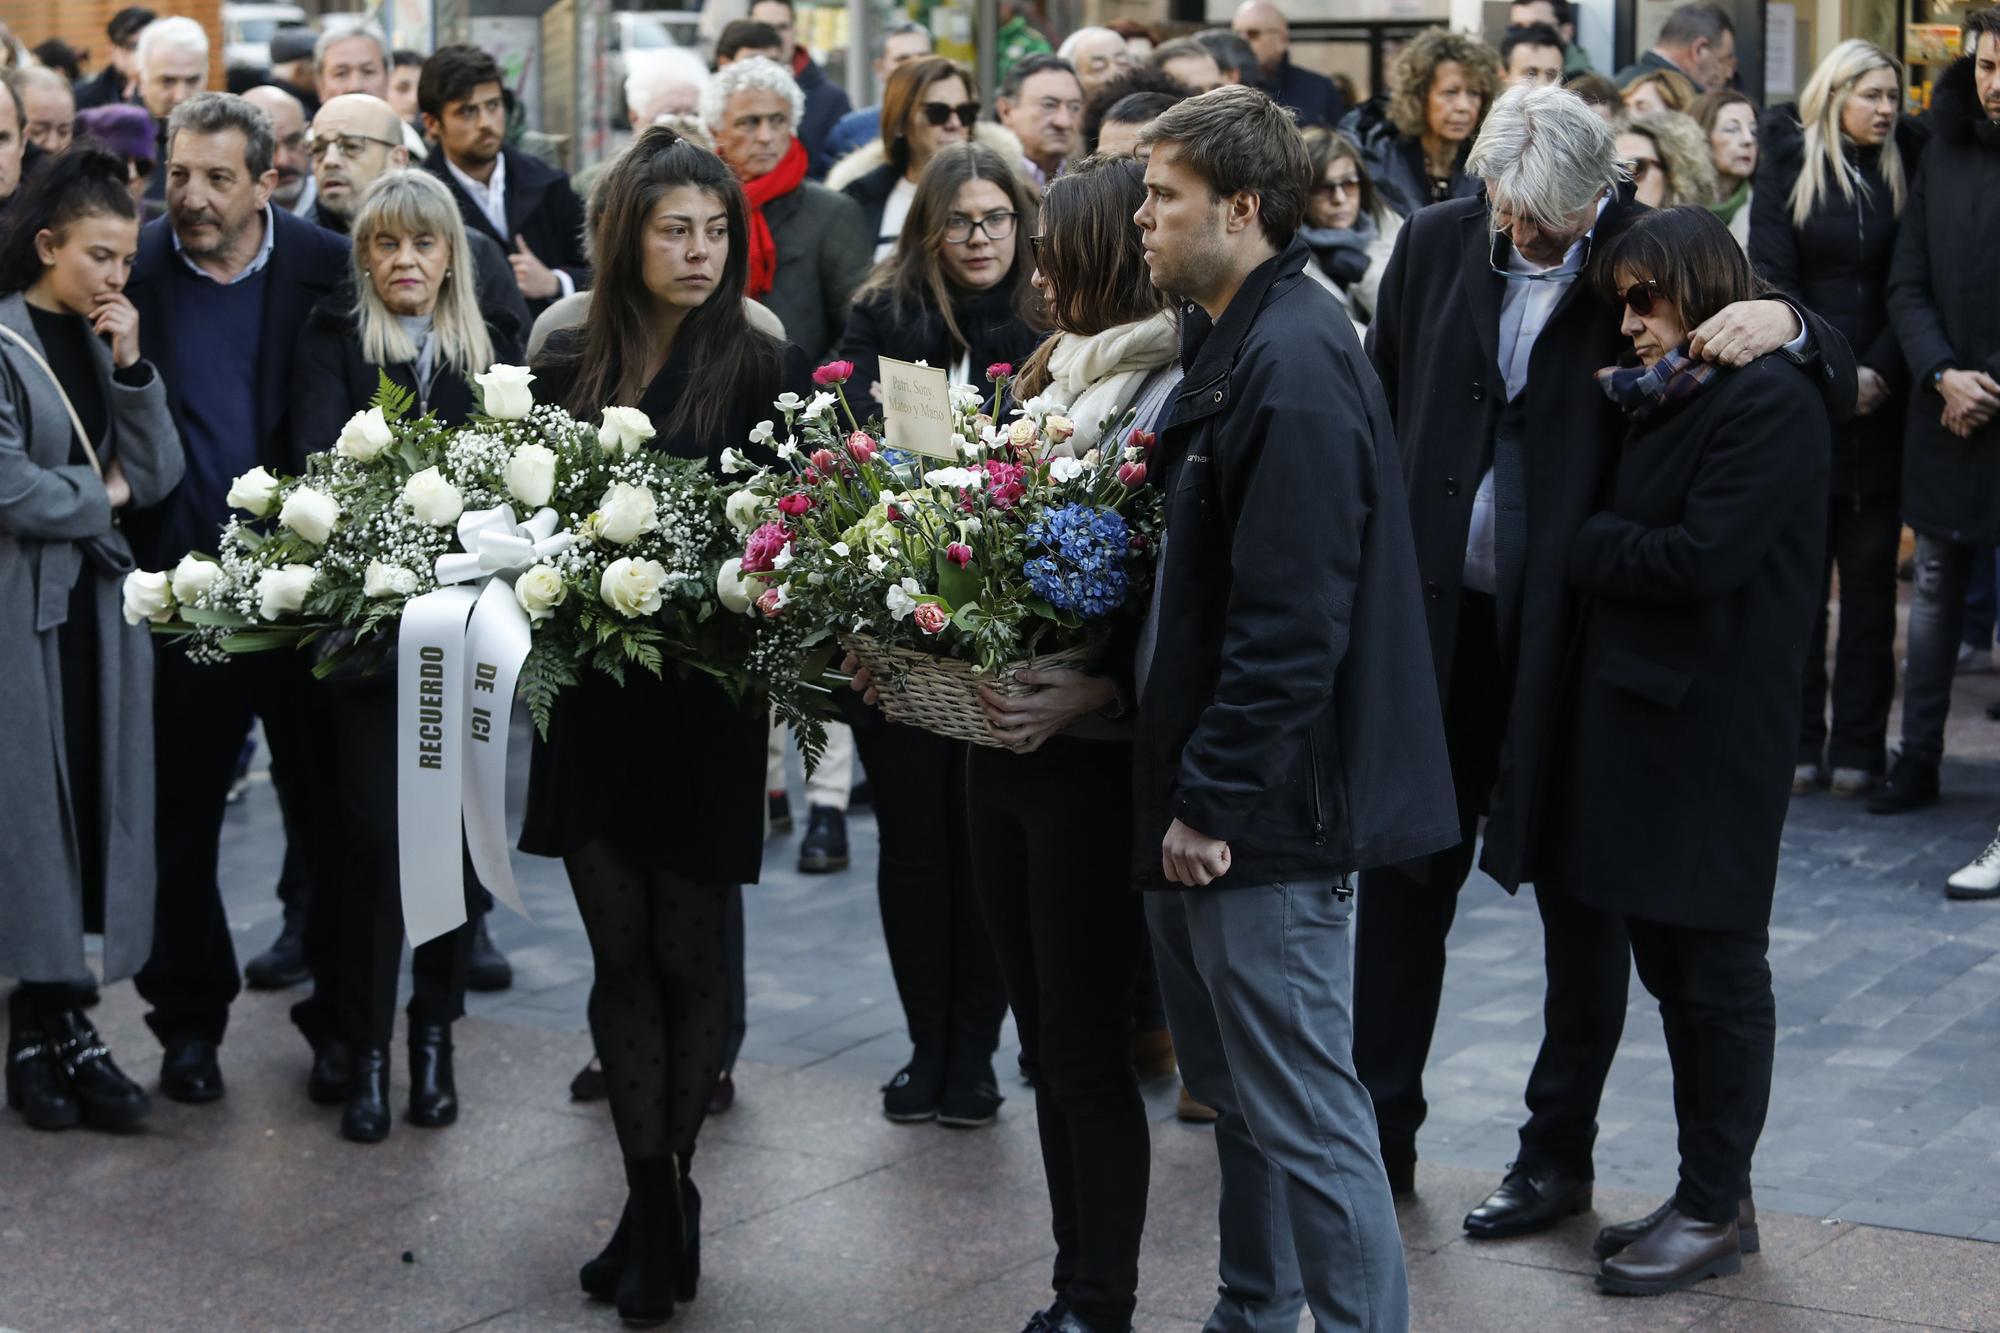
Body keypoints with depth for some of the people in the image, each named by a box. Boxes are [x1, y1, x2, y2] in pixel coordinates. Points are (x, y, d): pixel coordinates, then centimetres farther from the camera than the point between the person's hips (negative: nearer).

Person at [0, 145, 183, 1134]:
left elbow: (158, 476, 5)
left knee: (95, 803, 4)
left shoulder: (103, 342, 12)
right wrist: (101, 493, -2)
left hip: (98, 602, 6)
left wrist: (131, 366, -5)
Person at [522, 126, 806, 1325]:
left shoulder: (763, 370, -4)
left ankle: (664, 1193, 16)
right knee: (621, 950, 6)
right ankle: (658, 1203, 13)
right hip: (590, 687, 3)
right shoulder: (568, 366, 7)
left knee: (686, 948, 4)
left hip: (708, 696, -3)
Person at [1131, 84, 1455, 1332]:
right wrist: (1187, 788, 15)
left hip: (1267, 807, -11)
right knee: (1236, 1086, 20)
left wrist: (1214, 803, -20)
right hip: (1210, 790, 11)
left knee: (1303, 1110, -3)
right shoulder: (1235, 341, 13)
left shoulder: (1295, 364, -20)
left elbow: (1291, 623, -24)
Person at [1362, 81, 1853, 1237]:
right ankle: (1383, 1127, 25)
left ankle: (1560, 1153, 21)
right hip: (1437, 618, 3)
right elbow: (1379, 414, 10)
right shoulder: (1435, 244, 1)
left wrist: (1787, 322, -27)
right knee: (1405, 875, 11)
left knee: (1577, 892, 8)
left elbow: (1840, 385, -5)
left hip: (1580, 630, -3)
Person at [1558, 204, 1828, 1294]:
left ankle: (1715, 1212, 11)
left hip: (1714, 728, -9)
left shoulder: (1769, 402, -13)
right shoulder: (1658, 397, 15)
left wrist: (1584, 543, -8)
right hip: (1637, 714, 9)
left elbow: (1700, 554, -20)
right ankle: (1704, 1195, 23)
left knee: (1717, 970, 1)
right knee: (1669, 966, 13)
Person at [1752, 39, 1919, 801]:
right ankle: (1798, 742, 5)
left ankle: (1858, 746, 6)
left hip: (1878, 401, 1)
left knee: (1870, 577, 2)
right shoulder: (1790, 166, 4)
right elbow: (1772, 277, -3)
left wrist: (1879, 373, -10)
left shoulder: (1903, 171, 7)